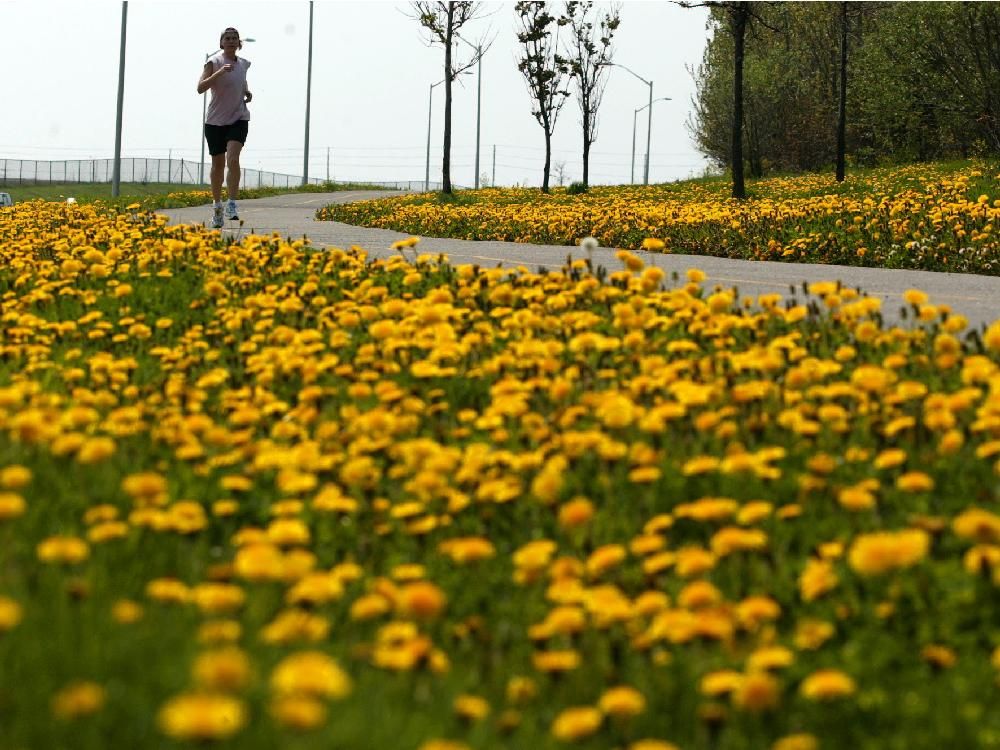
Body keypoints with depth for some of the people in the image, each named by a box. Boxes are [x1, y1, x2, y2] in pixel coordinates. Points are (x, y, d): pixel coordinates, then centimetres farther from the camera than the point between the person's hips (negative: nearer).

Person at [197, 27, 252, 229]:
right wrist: (220, 72, -32)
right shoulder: (214, 62, -8)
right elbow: (201, 88, -21)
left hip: (239, 119, 2)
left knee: (233, 160, -20)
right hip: (215, 121, -2)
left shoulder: (243, 64, 7)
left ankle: (232, 204, -20)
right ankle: (217, 207, 24)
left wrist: (247, 93, 9)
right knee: (218, 165, 8)